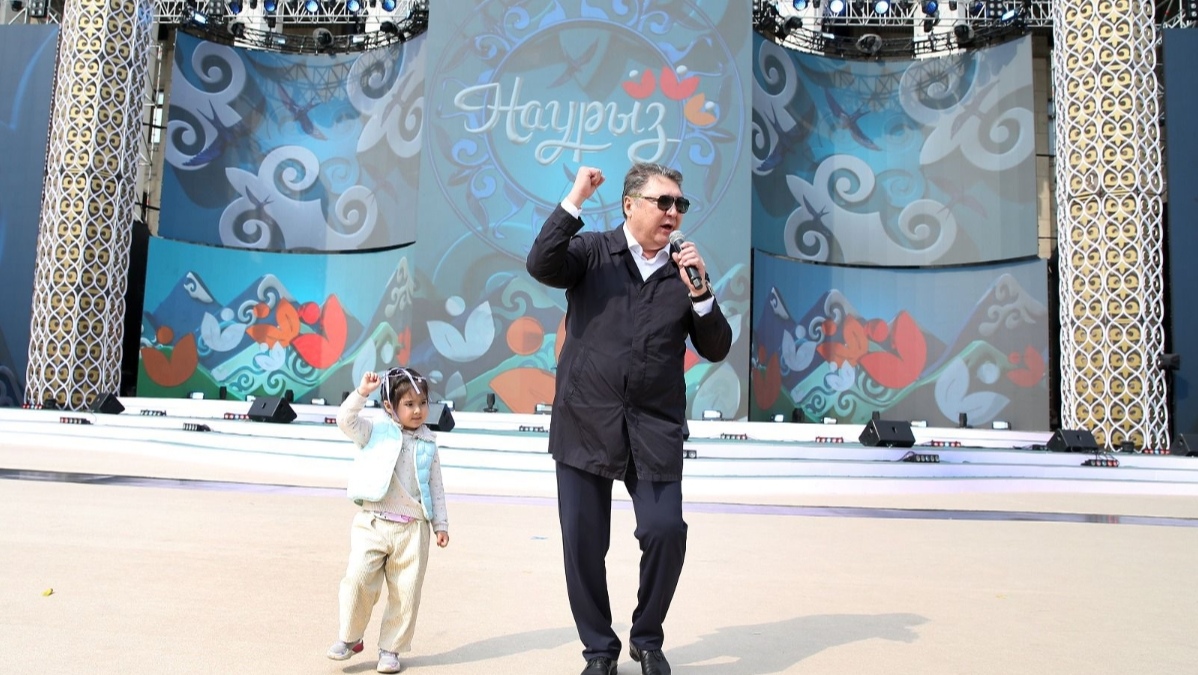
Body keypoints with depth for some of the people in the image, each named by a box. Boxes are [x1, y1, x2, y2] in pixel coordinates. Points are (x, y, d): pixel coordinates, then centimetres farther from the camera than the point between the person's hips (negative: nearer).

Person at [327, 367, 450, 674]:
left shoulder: (428, 444, 10)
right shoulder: (375, 433, 4)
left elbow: (436, 487, 13)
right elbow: (346, 420, -11)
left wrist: (441, 525, 10)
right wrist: (362, 392, -19)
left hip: (413, 528, 2)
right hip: (372, 523, -2)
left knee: (405, 591, 3)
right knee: (358, 577, -14)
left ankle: (390, 648, 20)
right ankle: (350, 637, 9)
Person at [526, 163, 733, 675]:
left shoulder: (685, 270, 8)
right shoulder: (591, 252, 2)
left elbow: (716, 349, 5)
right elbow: (541, 265, -18)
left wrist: (698, 292, -9)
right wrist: (574, 201, -17)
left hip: (655, 427, 1)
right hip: (585, 422, -1)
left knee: (666, 532, -8)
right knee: (583, 543, 4)